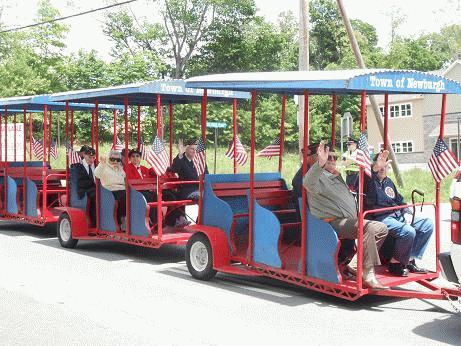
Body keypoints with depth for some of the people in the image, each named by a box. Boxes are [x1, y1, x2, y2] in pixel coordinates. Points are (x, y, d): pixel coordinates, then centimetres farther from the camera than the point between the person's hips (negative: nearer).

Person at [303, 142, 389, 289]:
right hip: (334, 222, -10)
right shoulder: (319, 176, -2)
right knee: (368, 228, -29)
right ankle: (368, 275, -30)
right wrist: (319, 163, -45)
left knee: (381, 228, 5)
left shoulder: (336, 177, 27)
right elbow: (309, 184, -28)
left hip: (349, 220, 10)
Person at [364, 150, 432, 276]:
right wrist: (375, 168, -44)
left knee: (427, 224, -1)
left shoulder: (389, 182, 25)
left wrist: (406, 210, 14)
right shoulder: (370, 181, 0)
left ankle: (409, 260, -1)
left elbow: (399, 200, 33)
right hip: (380, 218, -9)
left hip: (397, 216, 9)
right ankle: (395, 264, -11)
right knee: (408, 231, -31)